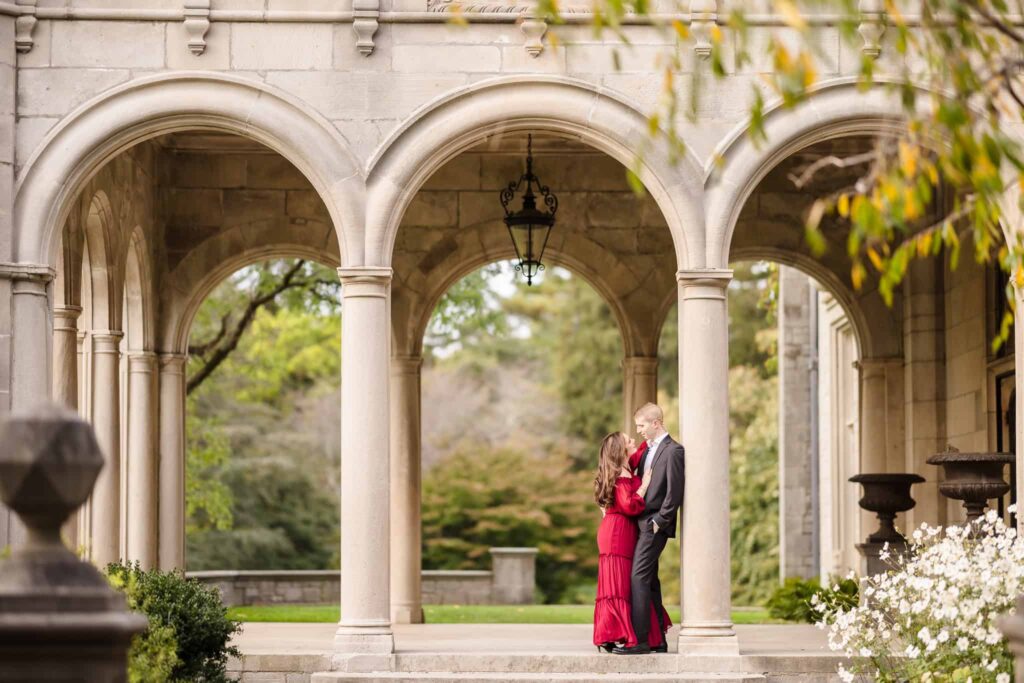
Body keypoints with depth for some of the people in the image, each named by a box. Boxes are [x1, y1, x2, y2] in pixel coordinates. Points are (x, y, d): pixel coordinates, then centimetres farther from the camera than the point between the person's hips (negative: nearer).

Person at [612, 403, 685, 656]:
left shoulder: (673, 451, -11)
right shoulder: (647, 450, 16)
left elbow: (675, 493, -15)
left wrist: (658, 521, -15)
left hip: (654, 524, -9)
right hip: (642, 522, 9)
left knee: (639, 577, -13)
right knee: (649, 579, 11)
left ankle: (639, 640, -15)